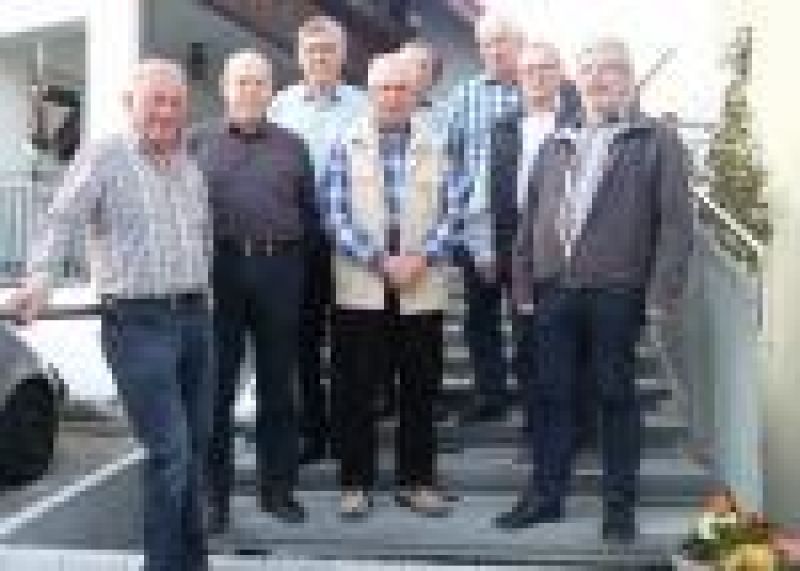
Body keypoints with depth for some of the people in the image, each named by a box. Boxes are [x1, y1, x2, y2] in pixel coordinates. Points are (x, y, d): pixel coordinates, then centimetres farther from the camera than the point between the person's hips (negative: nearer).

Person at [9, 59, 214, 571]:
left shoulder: (190, 164, 15)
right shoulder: (104, 157, -4)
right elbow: (63, 220, -17)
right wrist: (40, 277, -33)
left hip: (195, 316, 6)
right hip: (138, 322, -6)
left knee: (196, 447, 11)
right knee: (169, 451, -9)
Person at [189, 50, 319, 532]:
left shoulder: (292, 146, 12)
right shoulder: (198, 142, 8)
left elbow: (311, 214, 11)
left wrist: (305, 266, 2)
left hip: (279, 271, 2)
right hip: (219, 269, -1)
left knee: (278, 385, 8)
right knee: (217, 385, 2)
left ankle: (278, 488, 20)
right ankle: (214, 493, 11)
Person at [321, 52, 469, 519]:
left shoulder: (437, 146, 6)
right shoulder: (346, 147, 2)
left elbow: (453, 211, 1)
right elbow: (337, 215, -5)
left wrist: (423, 259, -13)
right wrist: (380, 262, -13)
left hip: (423, 288, 1)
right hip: (361, 288, -1)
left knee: (420, 389, 7)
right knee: (357, 389, 4)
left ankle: (417, 481, 20)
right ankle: (356, 484, 15)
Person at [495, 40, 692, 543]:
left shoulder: (658, 140, 2)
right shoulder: (556, 146, 17)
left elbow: (676, 220, -5)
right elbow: (531, 219, 16)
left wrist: (662, 290, -13)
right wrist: (523, 283, 9)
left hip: (617, 291, -4)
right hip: (553, 289, 4)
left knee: (616, 396, 4)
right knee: (549, 394, 8)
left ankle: (620, 504, 14)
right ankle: (545, 495, 20)